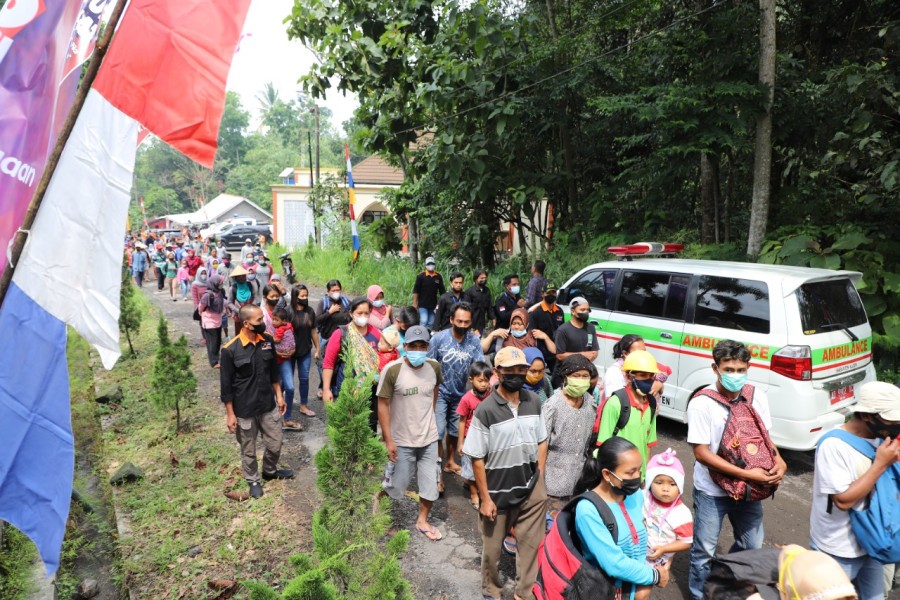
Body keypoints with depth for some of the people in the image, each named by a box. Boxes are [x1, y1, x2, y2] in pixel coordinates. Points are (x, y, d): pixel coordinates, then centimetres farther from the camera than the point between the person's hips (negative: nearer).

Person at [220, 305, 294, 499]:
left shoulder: (267, 340, -4)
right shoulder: (230, 350, -18)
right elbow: (226, 385, -11)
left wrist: (279, 395, 9)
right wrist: (230, 414, -8)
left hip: (269, 405, 4)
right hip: (244, 410, -4)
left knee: (275, 444, 15)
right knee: (248, 449, 14)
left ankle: (270, 471, 43)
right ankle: (253, 480, 38)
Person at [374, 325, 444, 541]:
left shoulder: (434, 367, -6)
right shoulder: (392, 370, -18)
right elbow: (383, 405, -14)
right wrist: (388, 440, -16)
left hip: (429, 438, 4)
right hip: (402, 440, -4)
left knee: (430, 485, 11)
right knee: (397, 487, 9)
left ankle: (422, 521, 36)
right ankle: (379, 495, 43)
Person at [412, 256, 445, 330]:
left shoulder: (438, 277, 4)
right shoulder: (421, 276, -5)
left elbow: (442, 291, 10)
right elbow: (415, 290, -4)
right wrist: (415, 303, -8)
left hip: (433, 305, 4)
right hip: (423, 304, -4)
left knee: (431, 323, 9)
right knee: (424, 321, -14)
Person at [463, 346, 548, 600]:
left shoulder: (534, 402, -3)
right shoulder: (485, 410, -18)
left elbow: (542, 441, 9)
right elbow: (477, 459, -14)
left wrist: (540, 478, 5)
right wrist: (485, 499, -11)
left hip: (531, 490, 3)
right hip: (498, 492, -3)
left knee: (531, 544, 12)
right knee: (492, 547, 16)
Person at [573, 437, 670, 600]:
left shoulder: (636, 495, -3)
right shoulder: (588, 510, -22)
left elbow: (640, 535, 9)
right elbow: (614, 565, -20)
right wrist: (654, 576, -9)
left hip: (636, 575, 5)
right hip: (606, 586, -5)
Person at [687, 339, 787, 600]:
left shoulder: (757, 397, -5)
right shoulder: (702, 403, -20)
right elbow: (702, 453, -19)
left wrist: (779, 461, -11)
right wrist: (746, 474, -25)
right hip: (712, 491, -5)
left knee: (751, 545, 20)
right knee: (704, 550, 8)